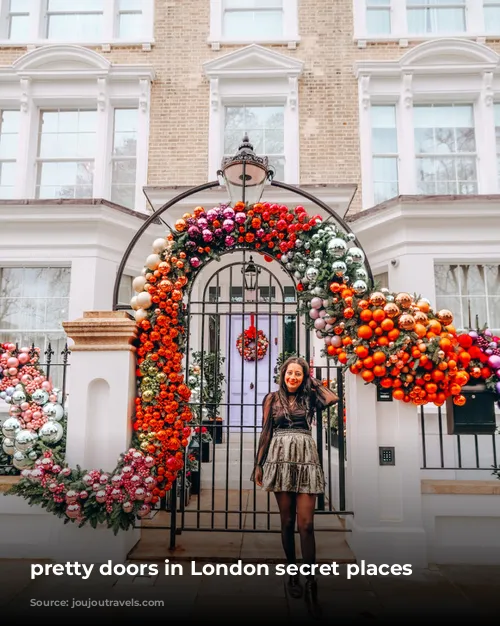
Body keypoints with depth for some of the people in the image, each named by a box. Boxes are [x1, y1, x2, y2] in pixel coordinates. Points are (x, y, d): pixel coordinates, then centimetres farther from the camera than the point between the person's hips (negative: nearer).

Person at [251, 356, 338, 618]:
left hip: (305, 460, 0)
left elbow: (333, 398, -10)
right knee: (287, 520, 6)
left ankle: (310, 583, 1)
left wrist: (313, 382, 4)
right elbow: (266, 432, 7)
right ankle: (292, 574, 20)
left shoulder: (309, 398, 9)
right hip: (280, 459, 0)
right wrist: (259, 464, 3)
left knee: (306, 523, -4)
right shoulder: (272, 398, 7)